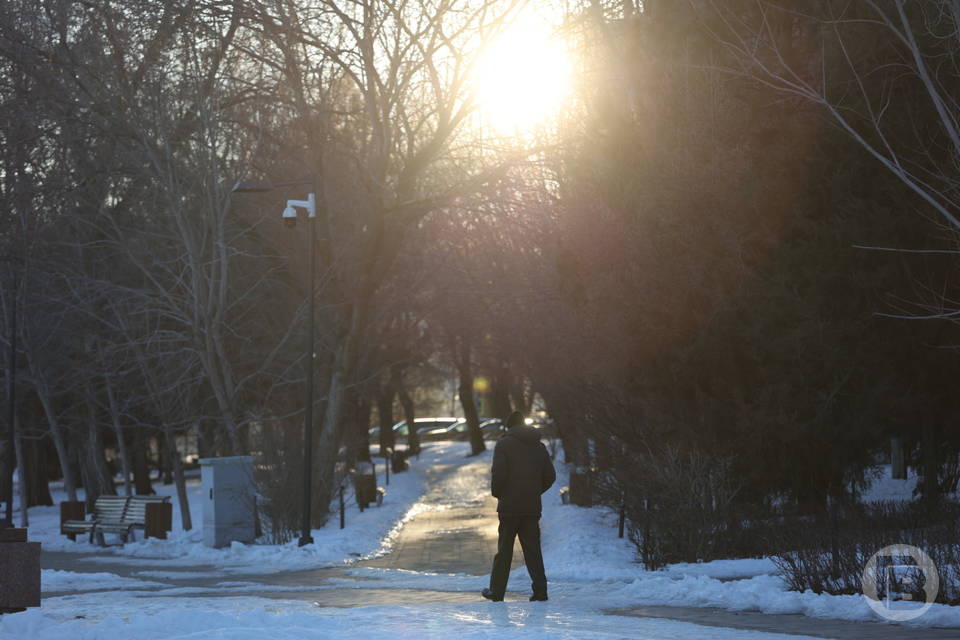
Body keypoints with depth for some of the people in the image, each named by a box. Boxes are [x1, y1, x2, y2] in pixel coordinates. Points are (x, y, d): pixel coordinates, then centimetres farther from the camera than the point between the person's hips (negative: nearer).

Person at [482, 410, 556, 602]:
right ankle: (540, 590, -3)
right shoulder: (539, 446, 11)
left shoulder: (504, 444, -5)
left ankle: (497, 590, 8)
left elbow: (498, 473, -15)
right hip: (533, 507, 4)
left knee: (504, 550, 4)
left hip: (509, 506, -4)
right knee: (533, 549, 6)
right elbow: (550, 475, 9)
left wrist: (497, 493, 2)